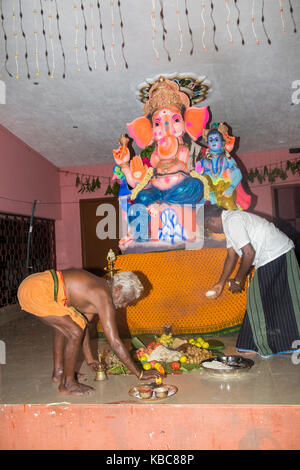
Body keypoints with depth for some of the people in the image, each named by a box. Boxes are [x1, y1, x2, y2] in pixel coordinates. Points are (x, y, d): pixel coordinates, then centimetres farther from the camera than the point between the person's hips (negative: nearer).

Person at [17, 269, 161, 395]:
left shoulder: (99, 287, 16)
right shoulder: (104, 298, -12)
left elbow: (84, 323, 25)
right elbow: (115, 342, -13)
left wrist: (89, 359, 31)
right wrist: (140, 374, -5)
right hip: (37, 292, -11)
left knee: (63, 325, 27)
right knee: (75, 332, -8)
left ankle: (58, 373, 38)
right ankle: (67, 384, 8)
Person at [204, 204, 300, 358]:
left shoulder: (232, 221, -19)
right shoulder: (229, 221, 14)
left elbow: (249, 253, -23)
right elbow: (231, 256, 20)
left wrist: (238, 280, -11)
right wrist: (221, 283, 23)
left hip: (276, 256, -10)